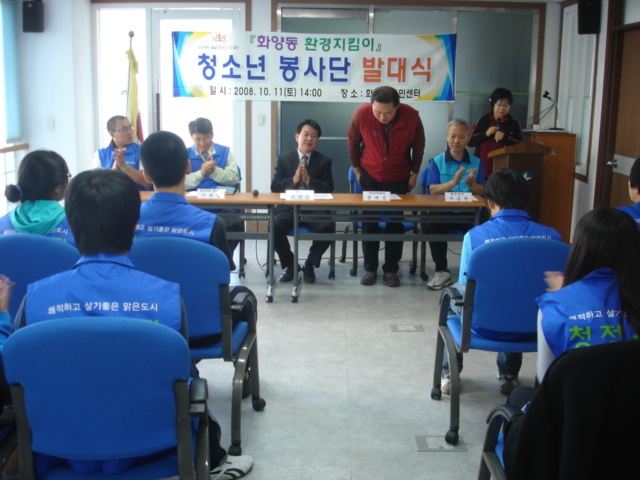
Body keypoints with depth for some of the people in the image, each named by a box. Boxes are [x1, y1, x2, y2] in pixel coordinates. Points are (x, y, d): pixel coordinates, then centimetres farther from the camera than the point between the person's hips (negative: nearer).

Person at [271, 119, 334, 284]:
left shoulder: (324, 161, 11)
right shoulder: (283, 159, 12)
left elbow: (329, 189, 0)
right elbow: (274, 187, 4)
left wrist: (309, 180, -13)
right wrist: (294, 179, -11)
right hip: (289, 208, 0)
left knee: (328, 227, -31)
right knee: (275, 225, -30)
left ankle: (310, 264, -3)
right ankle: (288, 264, -2)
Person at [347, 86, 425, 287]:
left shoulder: (411, 116, -22)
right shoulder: (362, 113, -23)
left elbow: (418, 146, -3)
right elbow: (352, 142, -4)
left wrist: (415, 173, 1)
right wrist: (357, 169, 2)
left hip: (399, 178, 0)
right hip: (370, 176, 0)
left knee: (396, 224, 4)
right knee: (369, 223, 4)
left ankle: (391, 270, 14)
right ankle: (369, 268, 15)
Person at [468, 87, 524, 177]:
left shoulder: (514, 124, 8)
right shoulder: (483, 121, 7)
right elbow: (470, 141, 3)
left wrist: (505, 138, -12)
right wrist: (485, 134, -10)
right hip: (483, 170, 0)